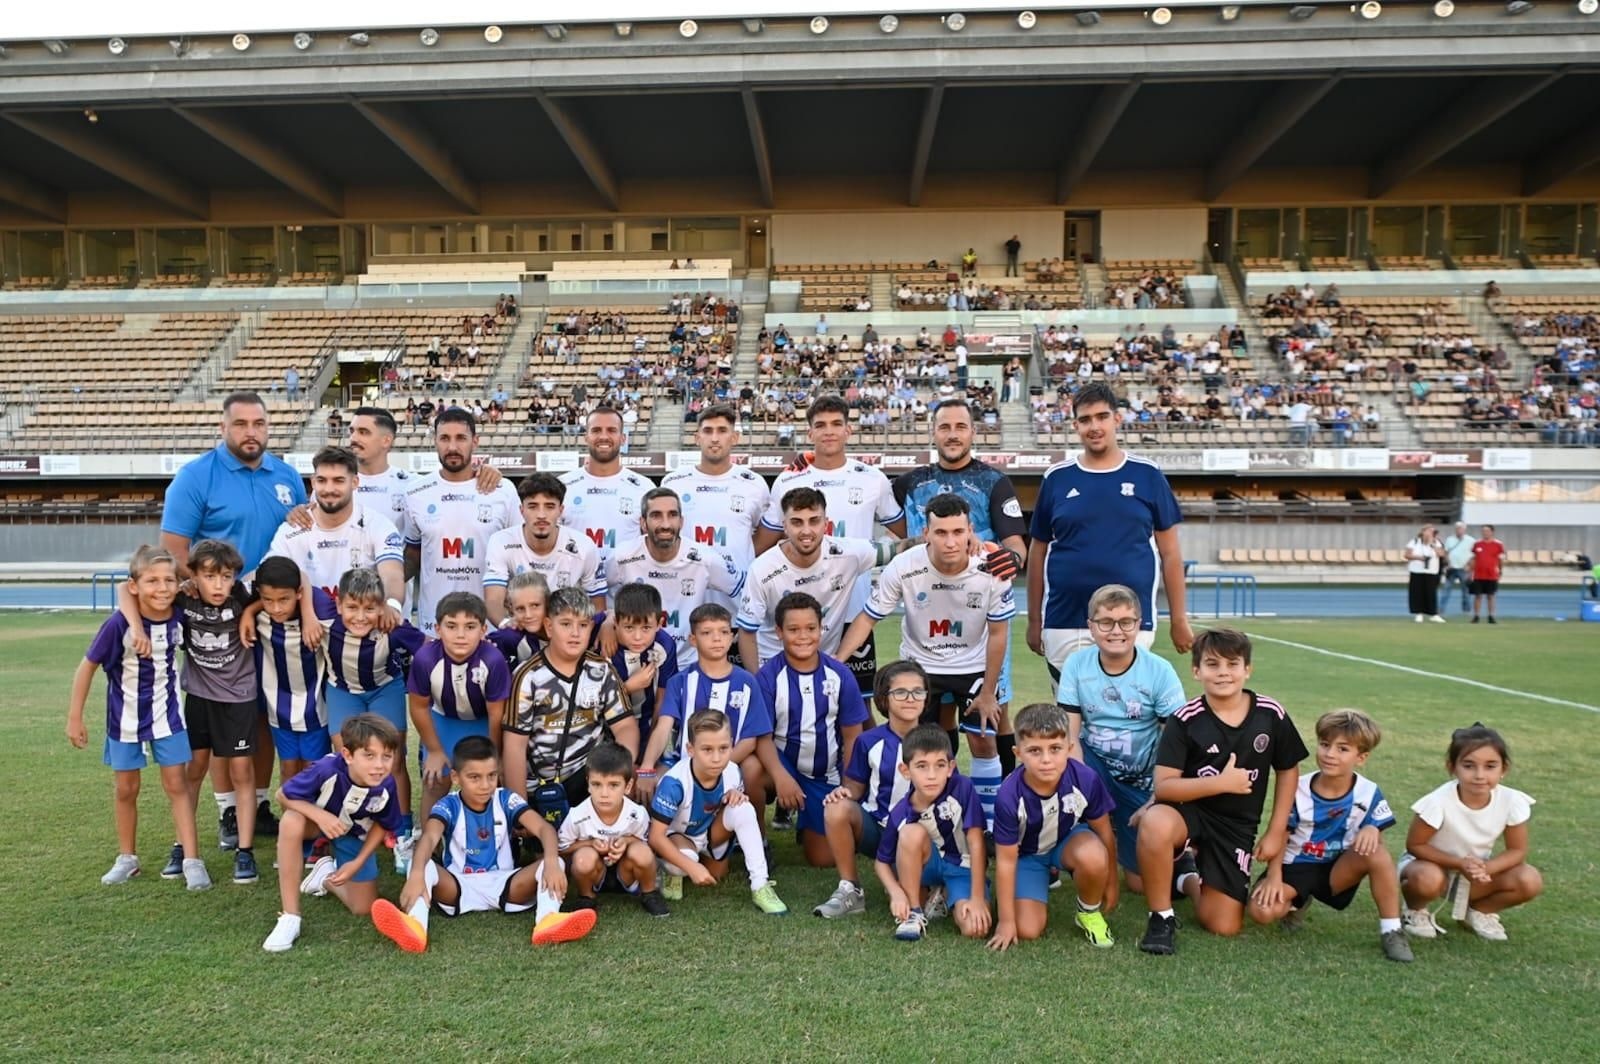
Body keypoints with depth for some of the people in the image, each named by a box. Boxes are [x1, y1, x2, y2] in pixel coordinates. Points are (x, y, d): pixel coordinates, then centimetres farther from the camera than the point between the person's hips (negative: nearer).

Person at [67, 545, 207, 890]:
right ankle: (127, 858, 30)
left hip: (166, 713, 1)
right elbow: (87, 667, -13)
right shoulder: (119, 624, -24)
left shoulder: (179, 617, -17)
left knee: (176, 784, 1)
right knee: (126, 789, 13)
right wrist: (75, 718, -9)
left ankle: (191, 860, 4)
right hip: (125, 717, -1)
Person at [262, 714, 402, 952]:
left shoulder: (386, 787, -31)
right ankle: (290, 916, -28)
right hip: (318, 818, -2)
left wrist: (358, 863, -15)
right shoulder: (328, 769, -39)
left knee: (364, 908, -3)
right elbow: (284, 795, -24)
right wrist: (320, 815, -38)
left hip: (354, 836, 2)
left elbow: (382, 825, -9)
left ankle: (327, 875, 30)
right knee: (291, 821, -40)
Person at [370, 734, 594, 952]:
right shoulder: (448, 805, -7)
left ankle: (548, 921, -52)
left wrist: (551, 862, -39)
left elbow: (543, 827, -17)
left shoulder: (506, 800, -4)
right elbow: (429, 838, -27)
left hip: (502, 885, 1)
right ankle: (415, 925, -54)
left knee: (555, 864, -23)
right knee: (423, 866, -28)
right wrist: (416, 874, -49)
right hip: (458, 886, -1)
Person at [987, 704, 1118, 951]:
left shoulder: (1085, 779, -30)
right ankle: (1044, 881, 19)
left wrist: (1111, 884, 3)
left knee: (1093, 857, -35)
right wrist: (1006, 921, -12)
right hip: (1027, 853, -1)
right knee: (1028, 930, -14)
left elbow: (1104, 833, -10)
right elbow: (1006, 860, -19)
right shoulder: (1010, 796, -32)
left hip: (1069, 840, 1)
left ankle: (1089, 913, -3)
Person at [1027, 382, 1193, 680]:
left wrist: (1179, 619, 2)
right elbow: (1038, 551, 9)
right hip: (1064, 624, 1)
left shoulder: (1147, 475, 2)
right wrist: (1034, 620, 7)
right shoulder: (1057, 478, 4)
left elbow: (1170, 552, 5)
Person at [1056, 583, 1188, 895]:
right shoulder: (1076, 664, -11)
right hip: (1095, 767, 1)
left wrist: (1157, 801, -18)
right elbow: (1069, 734, -13)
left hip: (1143, 781, -1)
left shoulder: (1159, 670, -14)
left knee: (1142, 883, -2)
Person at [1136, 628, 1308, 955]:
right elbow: (1163, 786, -18)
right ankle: (1162, 917, -16)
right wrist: (1221, 783, -25)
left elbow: (1288, 771, 8)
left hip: (1237, 827, 3)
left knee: (1224, 926, -3)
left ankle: (1192, 882, 33)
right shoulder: (1185, 720, -14)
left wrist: (1276, 832, 5)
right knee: (1155, 823, -39)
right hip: (1189, 813, -3)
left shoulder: (1271, 715, -6)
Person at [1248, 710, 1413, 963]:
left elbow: (1374, 838, -5)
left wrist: (1372, 830, -31)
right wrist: (1274, 876, -21)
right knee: (1262, 910, -28)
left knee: (1377, 853, -31)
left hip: (1337, 870, 1)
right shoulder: (1298, 790, -12)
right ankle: (1297, 903, 10)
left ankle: (1391, 931, -15)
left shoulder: (1368, 793, -10)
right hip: (1295, 866, 0)